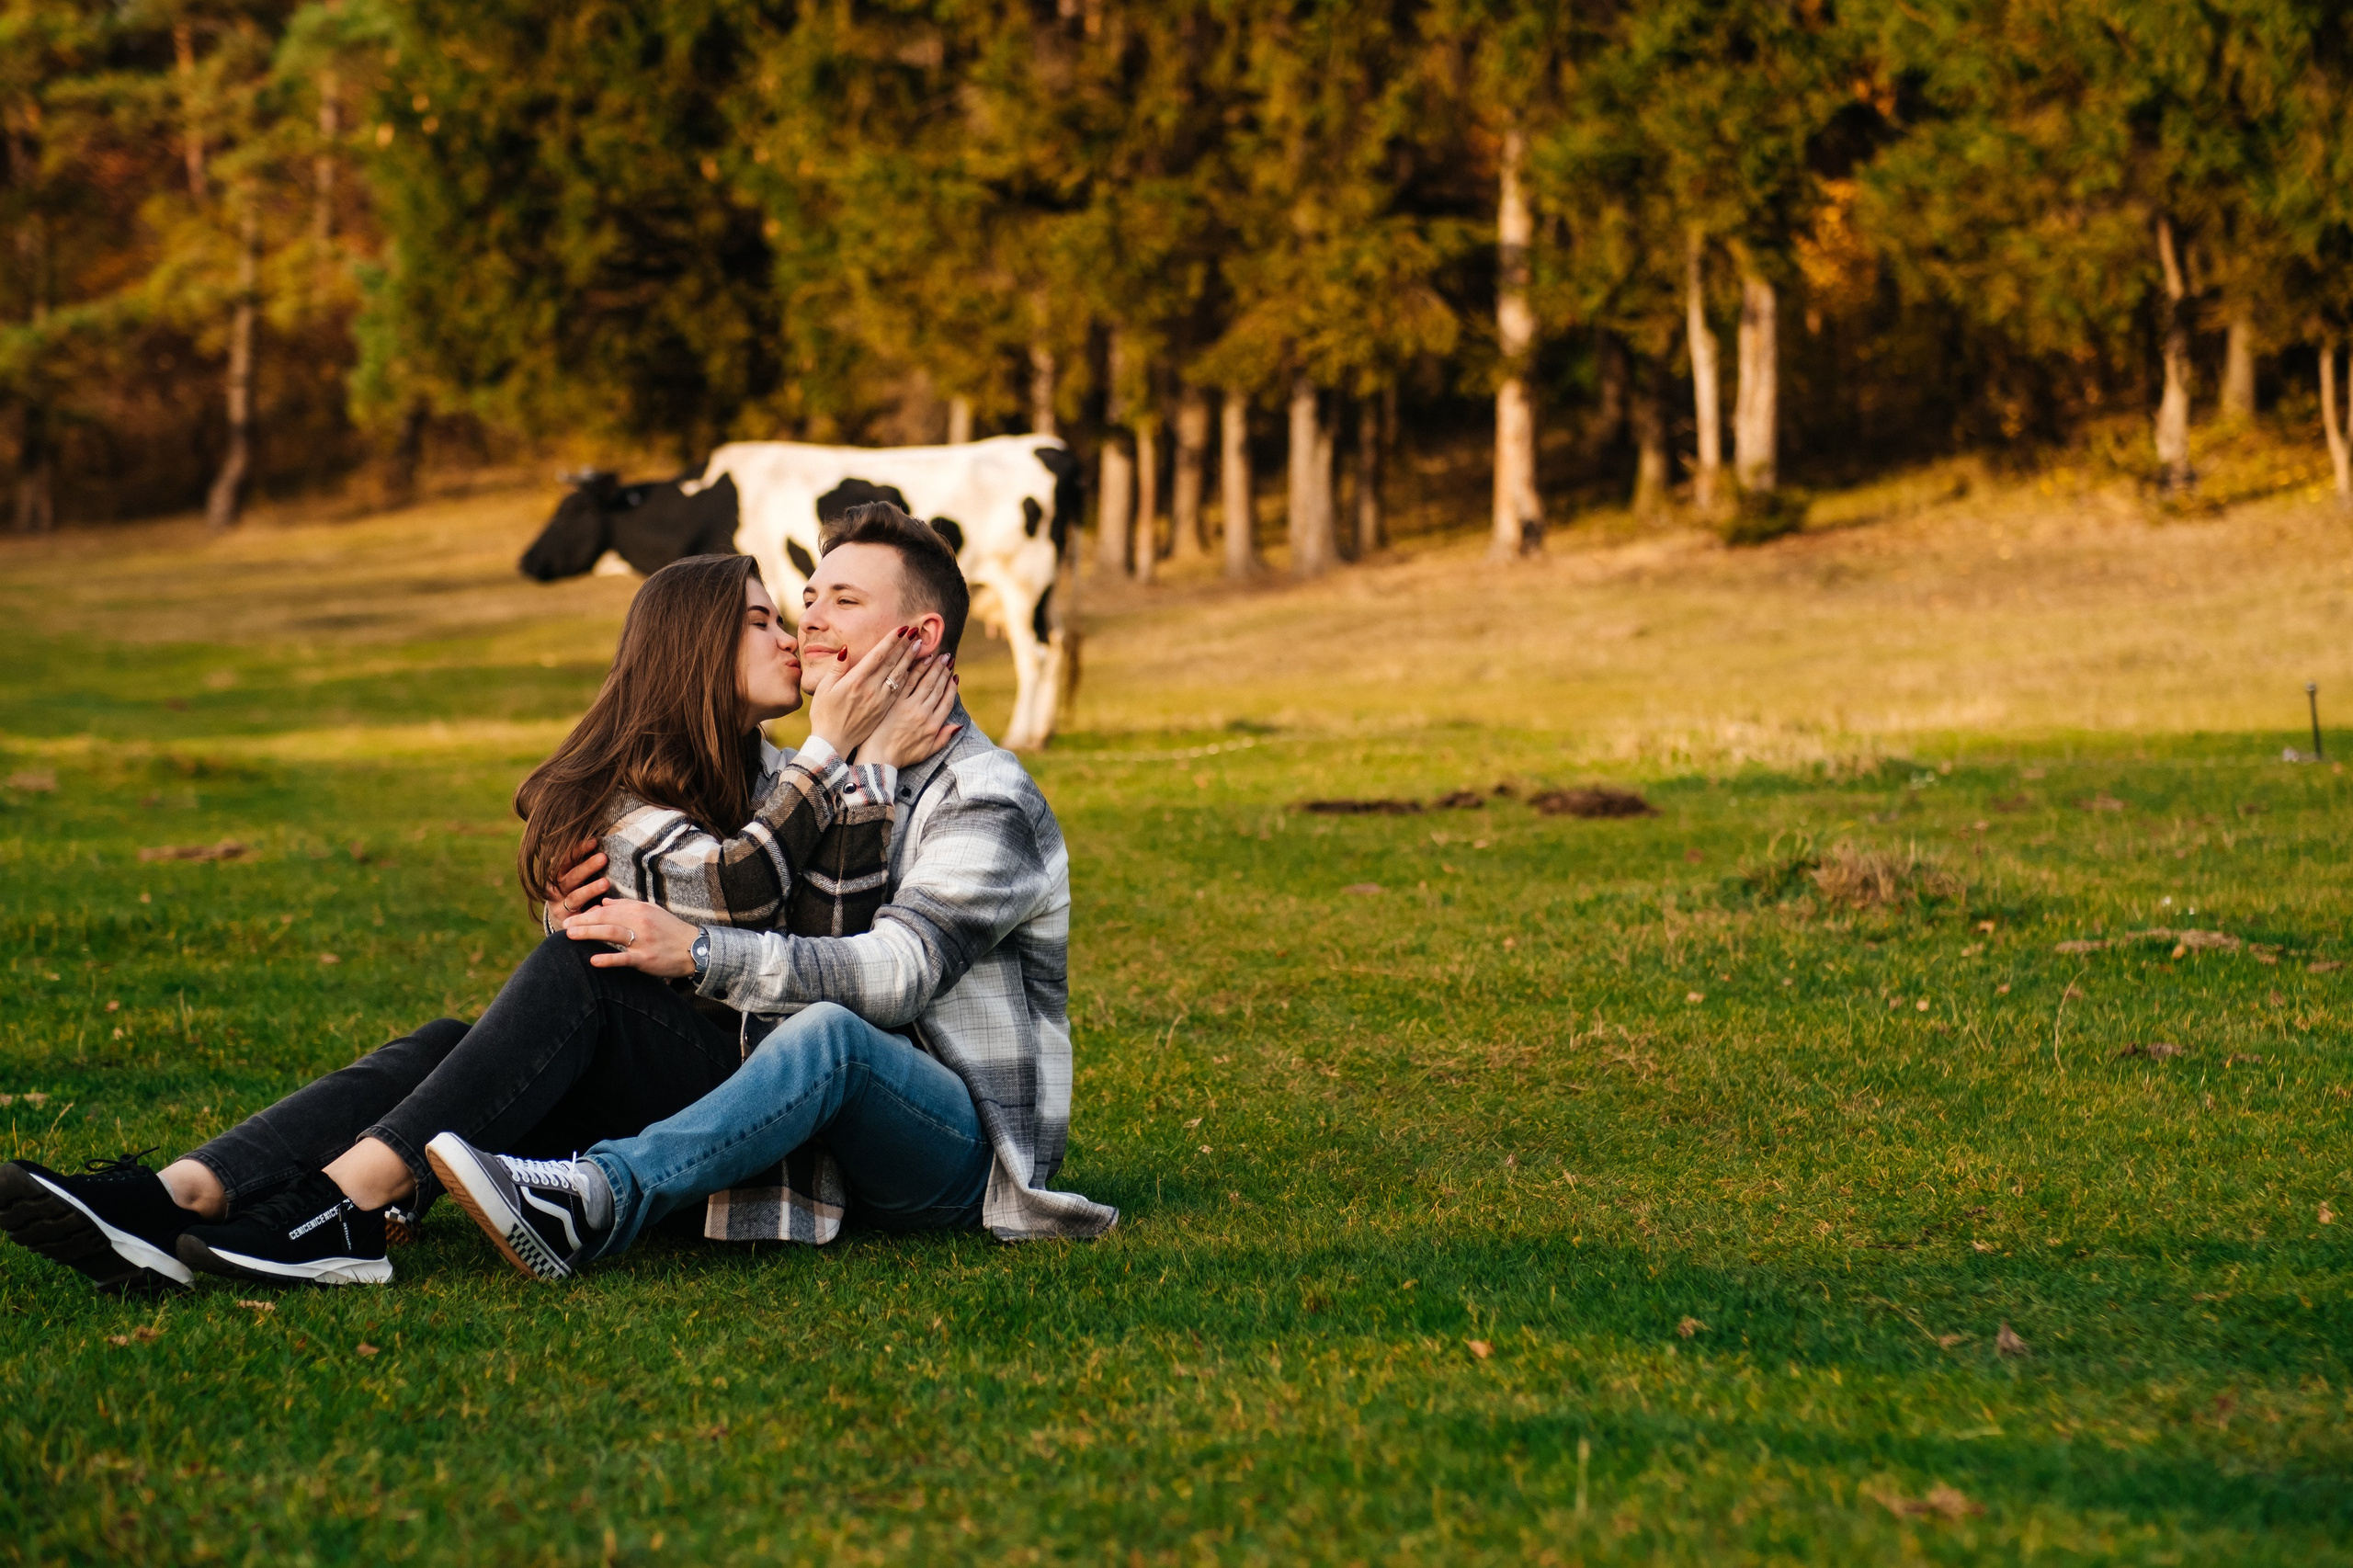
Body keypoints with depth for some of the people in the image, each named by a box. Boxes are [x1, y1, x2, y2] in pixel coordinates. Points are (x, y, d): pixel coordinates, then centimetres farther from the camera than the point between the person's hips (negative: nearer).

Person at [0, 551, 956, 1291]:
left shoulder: (777, 782, 10)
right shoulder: (622, 794, 8)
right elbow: (728, 895, -13)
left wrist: (868, 769, -12)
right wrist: (831, 752, -14)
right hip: (618, 1102, 2)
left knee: (579, 964, -28)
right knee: (446, 1047, -27)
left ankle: (345, 1204, -48)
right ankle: (181, 1199, -50)